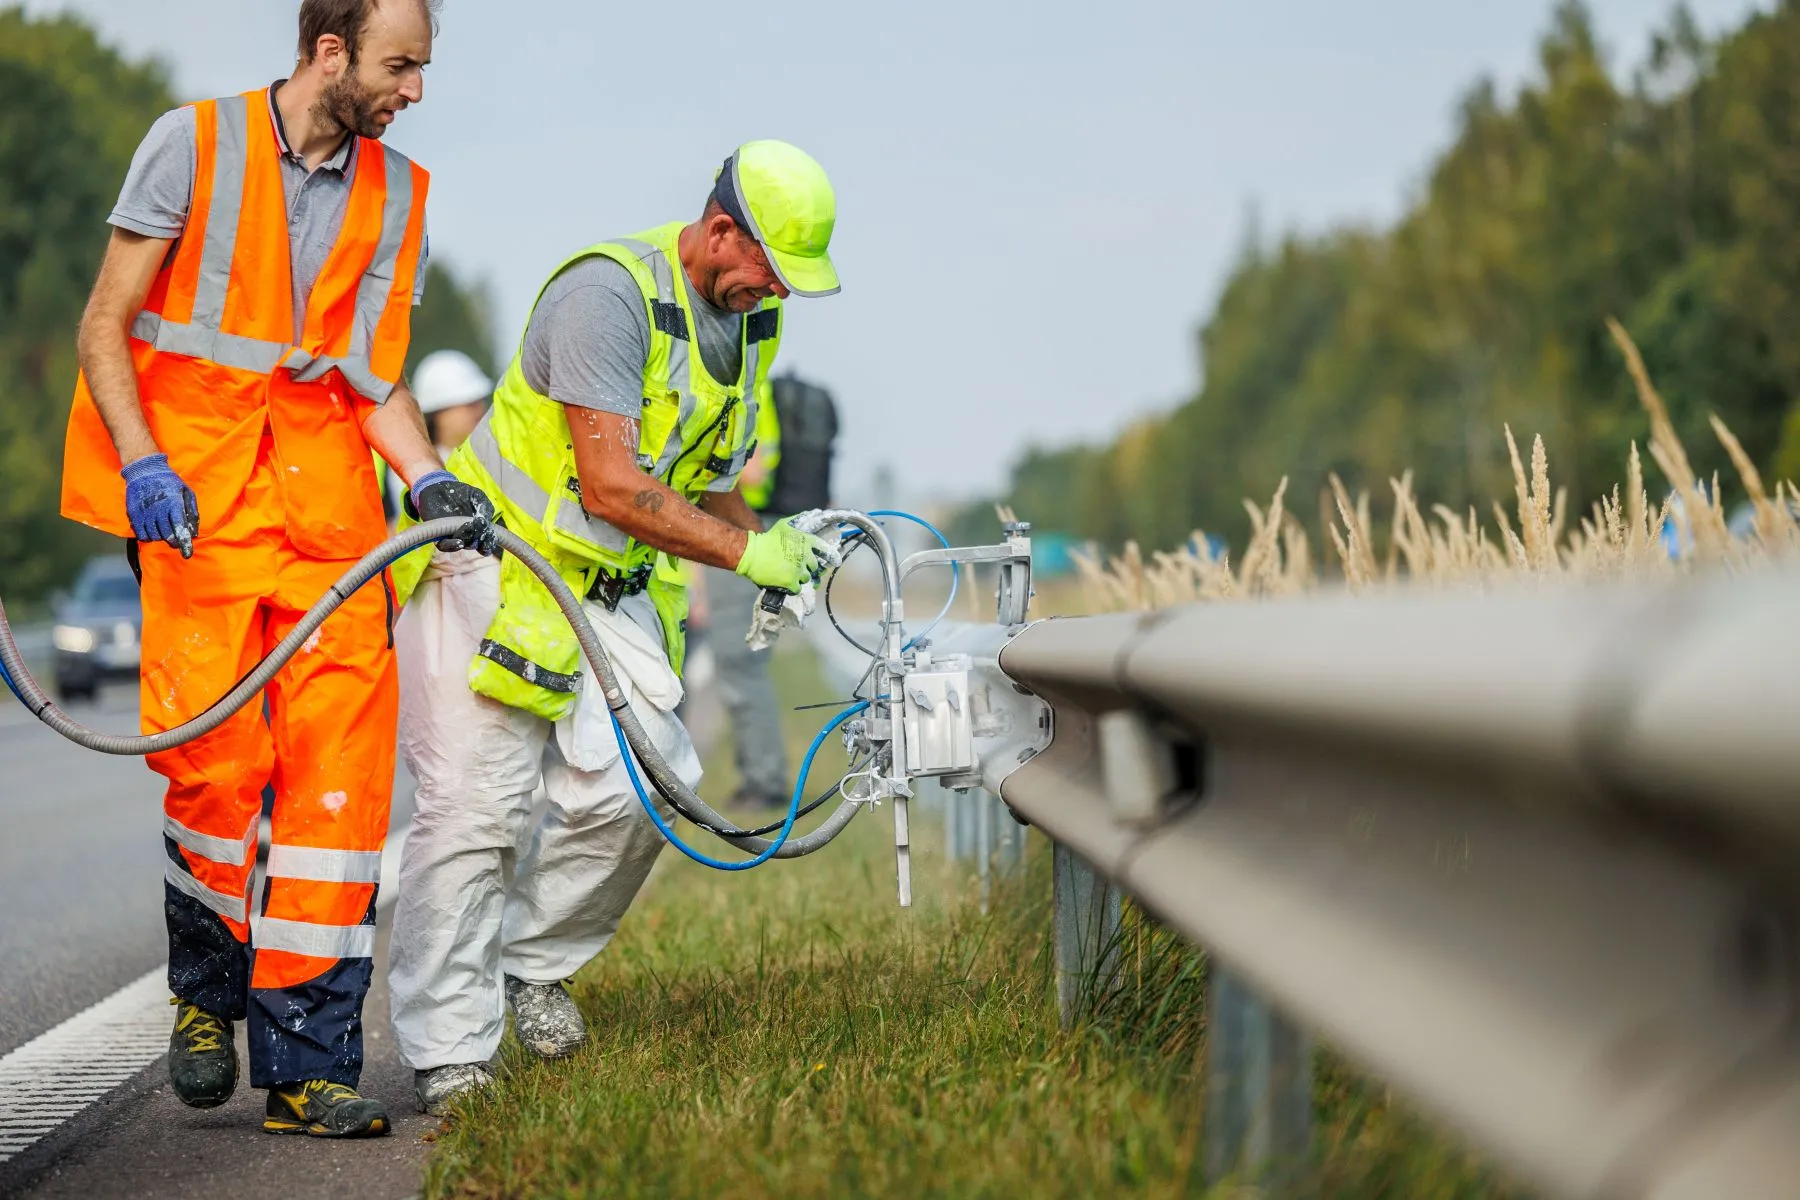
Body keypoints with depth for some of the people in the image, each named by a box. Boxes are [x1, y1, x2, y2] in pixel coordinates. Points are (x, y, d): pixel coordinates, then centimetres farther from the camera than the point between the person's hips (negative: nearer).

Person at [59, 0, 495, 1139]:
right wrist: (141, 462, -13)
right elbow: (106, 326, 1)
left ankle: (308, 1063, -4)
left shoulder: (398, 194, 14)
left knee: (341, 758, -8)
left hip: (327, 489, 4)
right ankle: (206, 988, 16)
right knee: (216, 754, -12)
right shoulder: (195, 144, 1)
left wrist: (429, 477, -2)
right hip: (196, 487, -3)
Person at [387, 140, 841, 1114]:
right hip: (498, 565, -8)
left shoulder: (749, 322, 5)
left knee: (638, 788, -7)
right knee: (474, 807, -7)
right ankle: (448, 1054, 2)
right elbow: (611, 489, -28)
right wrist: (744, 551, -23)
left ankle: (531, 960, 16)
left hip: (610, 588, 8)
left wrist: (777, 552, 0)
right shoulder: (609, 292, -23)